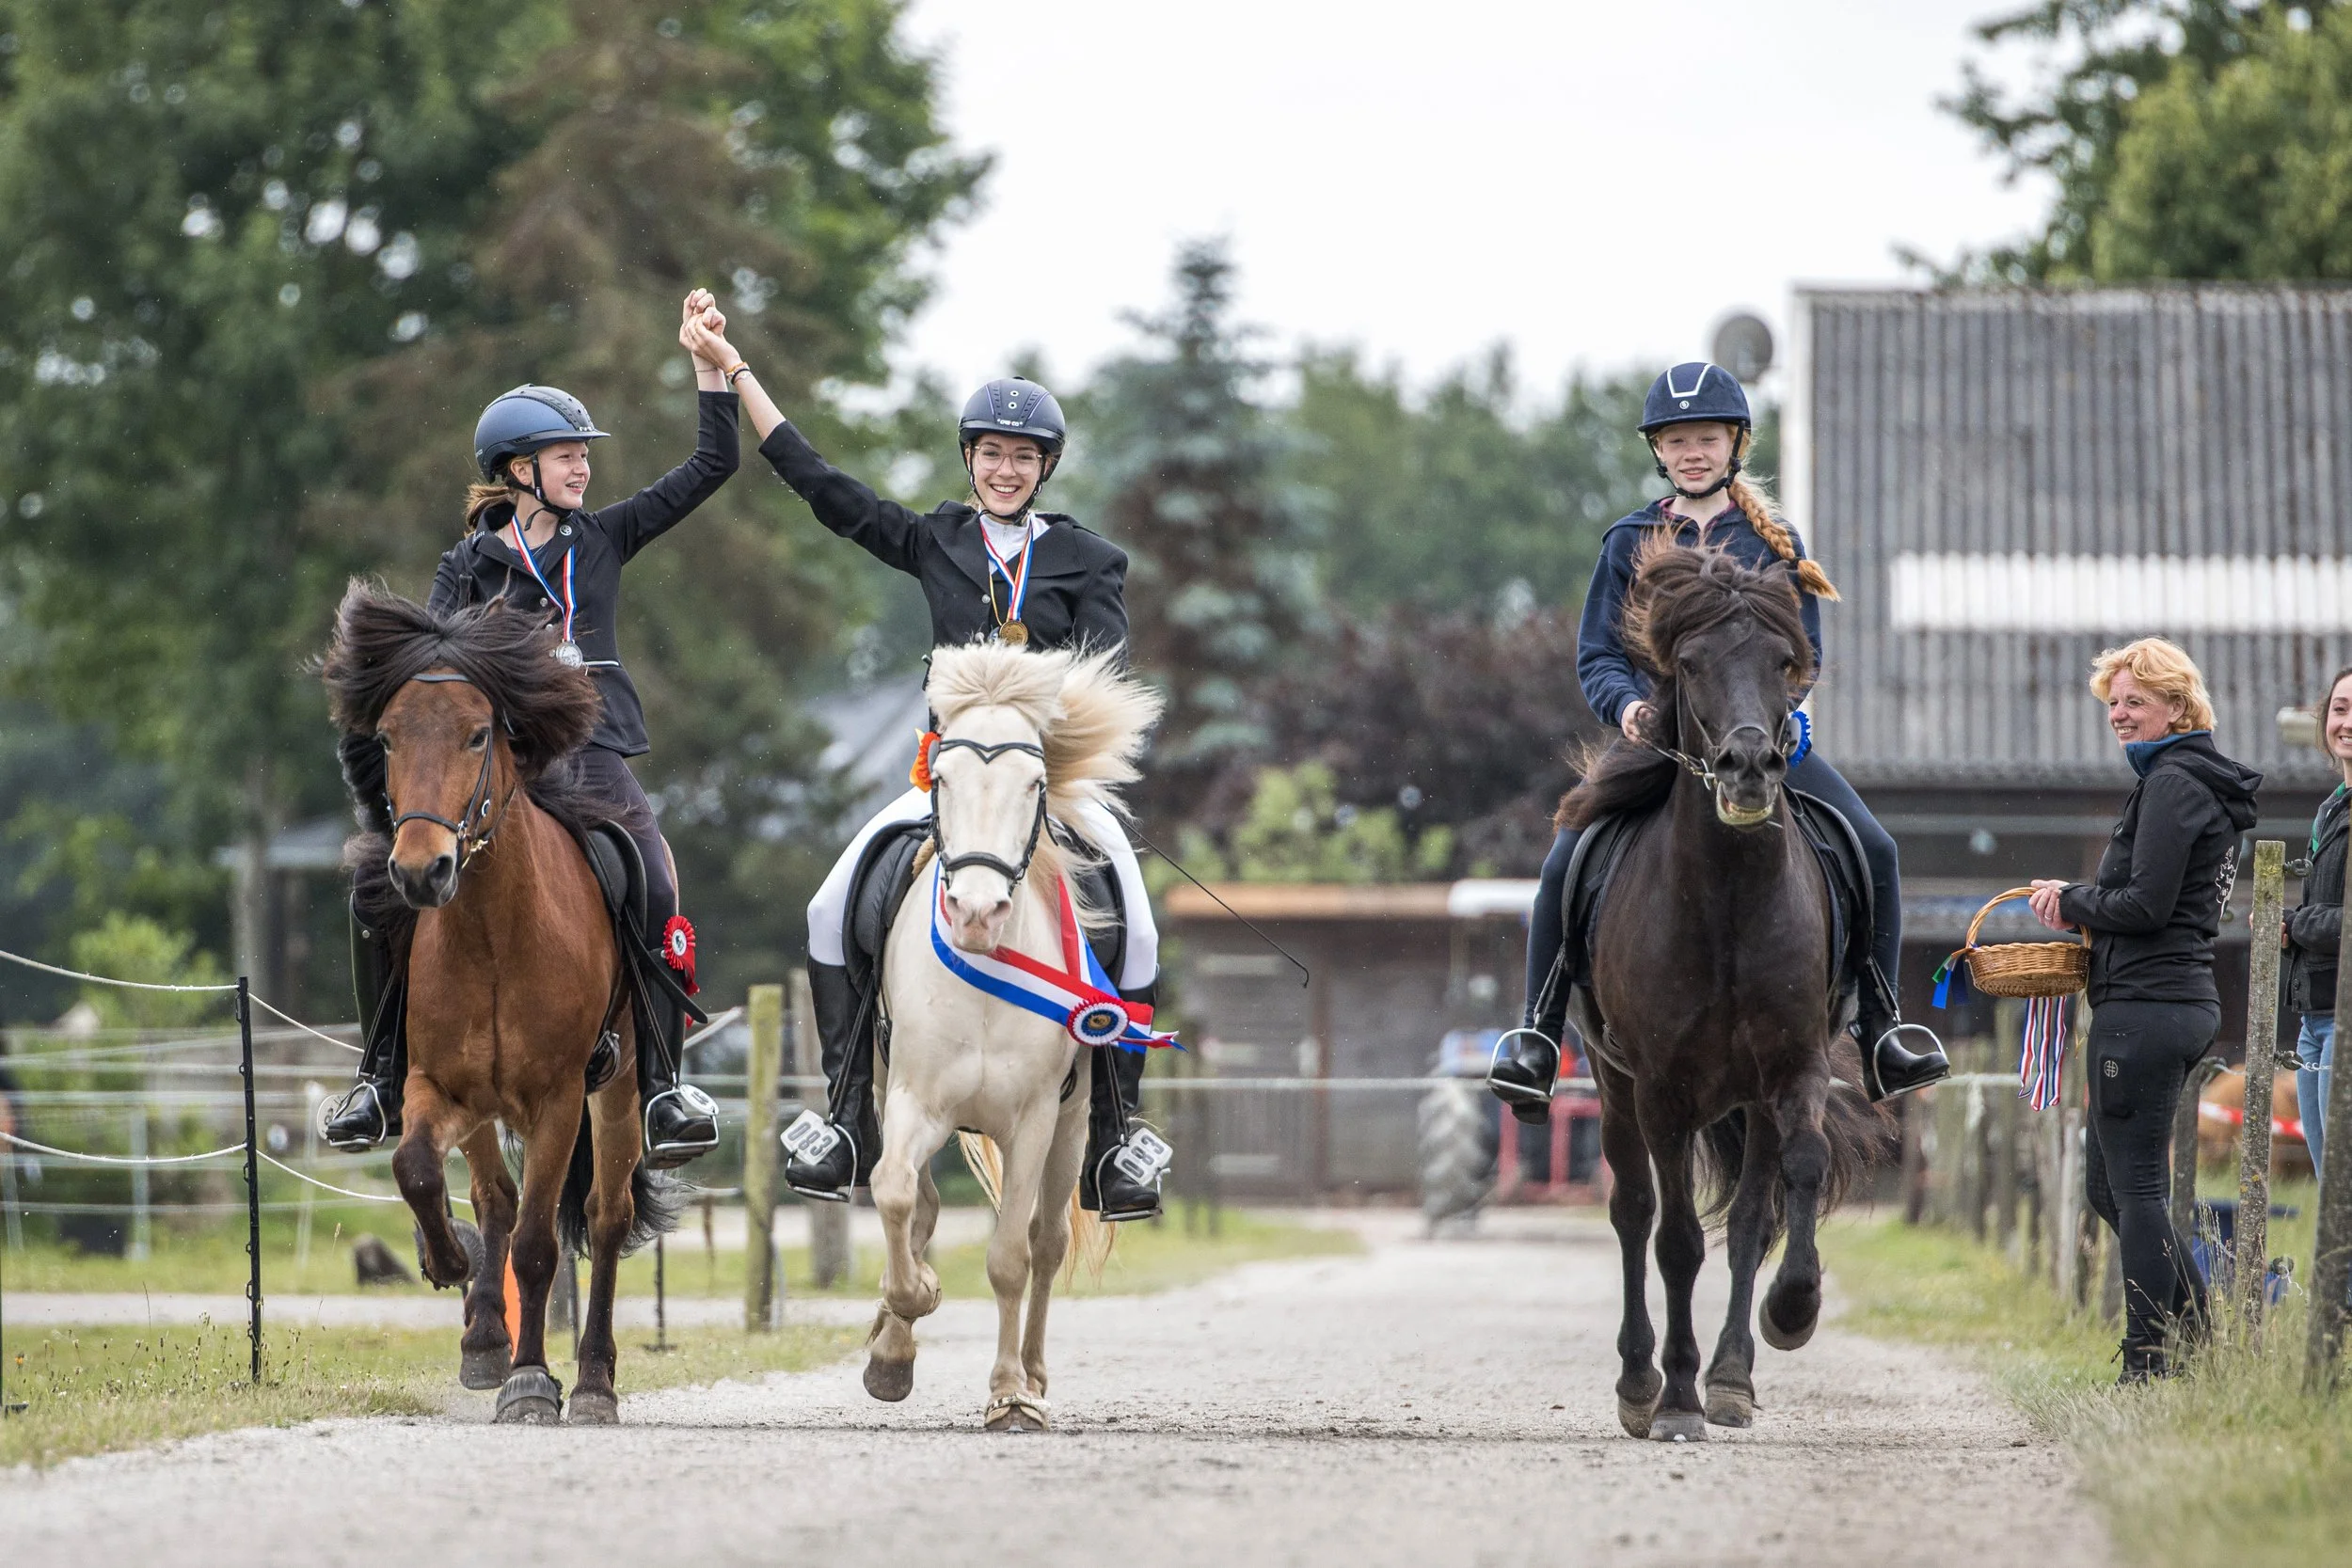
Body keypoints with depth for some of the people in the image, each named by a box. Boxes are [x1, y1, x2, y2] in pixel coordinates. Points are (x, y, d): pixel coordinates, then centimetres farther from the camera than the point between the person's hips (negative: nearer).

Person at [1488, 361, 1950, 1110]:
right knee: (1566, 864, -22)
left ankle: (1881, 1031, -5)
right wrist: (1627, 706, -15)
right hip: (1656, 736, 0)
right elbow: (1598, 655, 7)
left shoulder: (1772, 541, 8)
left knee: (1873, 849, -16)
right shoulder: (1630, 543, 8)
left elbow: (1804, 652, 7)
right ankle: (1537, 1034, -11)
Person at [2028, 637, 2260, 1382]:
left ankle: (2148, 1366, -5)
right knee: (2111, 1184, 16)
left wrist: (2072, 902, -3)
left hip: (2144, 1006, -11)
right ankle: (2203, 1345, 16)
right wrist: (2080, 908, 11)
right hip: (2180, 998, 11)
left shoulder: (2171, 785, -12)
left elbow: (2146, 904, -19)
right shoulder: (2196, 783, 20)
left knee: (2135, 1187, -7)